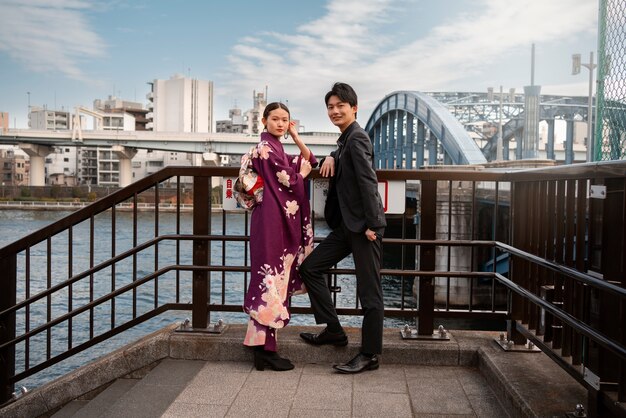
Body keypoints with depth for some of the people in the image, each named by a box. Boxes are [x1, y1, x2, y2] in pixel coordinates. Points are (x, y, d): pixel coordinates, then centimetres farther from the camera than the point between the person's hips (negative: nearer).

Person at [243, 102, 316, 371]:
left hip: (281, 222, 10)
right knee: (271, 278, -8)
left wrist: (295, 136, 12)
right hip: (272, 220, -10)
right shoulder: (267, 147, -9)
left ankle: (262, 346, 17)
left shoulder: (275, 147, 20)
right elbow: (290, 182, -12)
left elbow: (309, 160, 21)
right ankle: (266, 350, -2)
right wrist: (303, 171, 7)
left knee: (275, 278, 10)